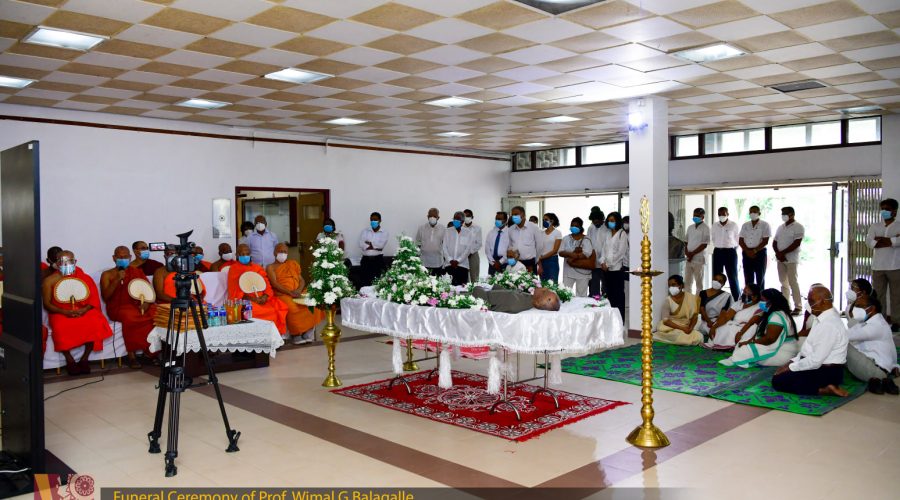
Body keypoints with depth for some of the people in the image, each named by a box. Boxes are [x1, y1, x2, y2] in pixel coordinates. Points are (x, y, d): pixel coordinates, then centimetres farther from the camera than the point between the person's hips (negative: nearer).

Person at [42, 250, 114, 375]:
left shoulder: (84, 277, 6)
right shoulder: (50, 280, 3)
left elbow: (94, 298, 2)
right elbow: (47, 304, -1)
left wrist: (85, 309, -18)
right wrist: (64, 312, -17)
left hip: (83, 311, 1)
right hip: (61, 313, -1)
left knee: (95, 323, -30)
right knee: (60, 327, -34)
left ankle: (84, 359, -14)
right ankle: (70, 361, -13)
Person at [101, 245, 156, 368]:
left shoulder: (137, 271, 15)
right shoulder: (107, 274, 7)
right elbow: (105, 296, -5)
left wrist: (146, 302, -11)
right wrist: (117, 280, -15)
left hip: (138, 305, 3)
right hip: (118, 308, -3)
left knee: (157, 313, -28)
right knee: (129, 316, -39)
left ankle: (151, 350, -16)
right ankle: (132, 355, -27)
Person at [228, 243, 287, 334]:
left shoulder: (258, 267, 21)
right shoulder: (234, 269, 7)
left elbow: (267, 284, 11)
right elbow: (236, 291, -2)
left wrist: (265, 296, -11)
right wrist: (252, 299, -15)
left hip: (262, 299, 5)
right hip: (245, 300, -5)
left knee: (281, 307, -21)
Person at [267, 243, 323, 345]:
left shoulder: (293, 264, 23)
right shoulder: (271, 267, 10)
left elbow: (302, 280, 16)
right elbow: (274, 284, -6)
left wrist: (299, 290, -8)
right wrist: (290, 293, -20)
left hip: (298, 294, 4)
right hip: (282, 295, -4)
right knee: (292, 308, -37)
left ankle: (307, 333, -21)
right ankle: (296, 335, -21)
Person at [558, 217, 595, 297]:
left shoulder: (586, 240, -4)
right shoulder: (566, 238, 6)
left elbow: (587, 254, -16)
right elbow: (561, 252, -2)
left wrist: (572, 258, -15)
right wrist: (571, 253, -20)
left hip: (582, 272, -3)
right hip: (568, 271, 3)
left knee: (581, 295, 4)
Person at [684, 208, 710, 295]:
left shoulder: (705, 228, -7)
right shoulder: (690, 227, 12)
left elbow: (704, 244, -13)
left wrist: (692, 254, -13)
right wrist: (686, 252, -4)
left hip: (699, 259, -6)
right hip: (688, 259, 6)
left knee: (699, 282, 2)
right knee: (687, 281, 8)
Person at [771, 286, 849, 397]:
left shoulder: (829, 324, -24)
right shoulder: (822, 318, 7)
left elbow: (815, 360, -25)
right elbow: (811, 349, 16)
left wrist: (790, 368, -15)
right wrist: (792, 362, 7)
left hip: (826, 373, -10)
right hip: (819, 366, 10)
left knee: (778, 380, -11)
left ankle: (823, 390, -12)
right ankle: (823, 386, 4)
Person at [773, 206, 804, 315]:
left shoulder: (798, 227, -5)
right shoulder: (780, 227, 16)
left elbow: (796, 244, -14)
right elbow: (774, 242, 13)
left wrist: (782, 253, -14)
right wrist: (778, 253, -5)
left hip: (791, 259, -6)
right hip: (780, 259, 6)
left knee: (793, 282, -8)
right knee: (784, 283, 7)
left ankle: (797, 306, -5)